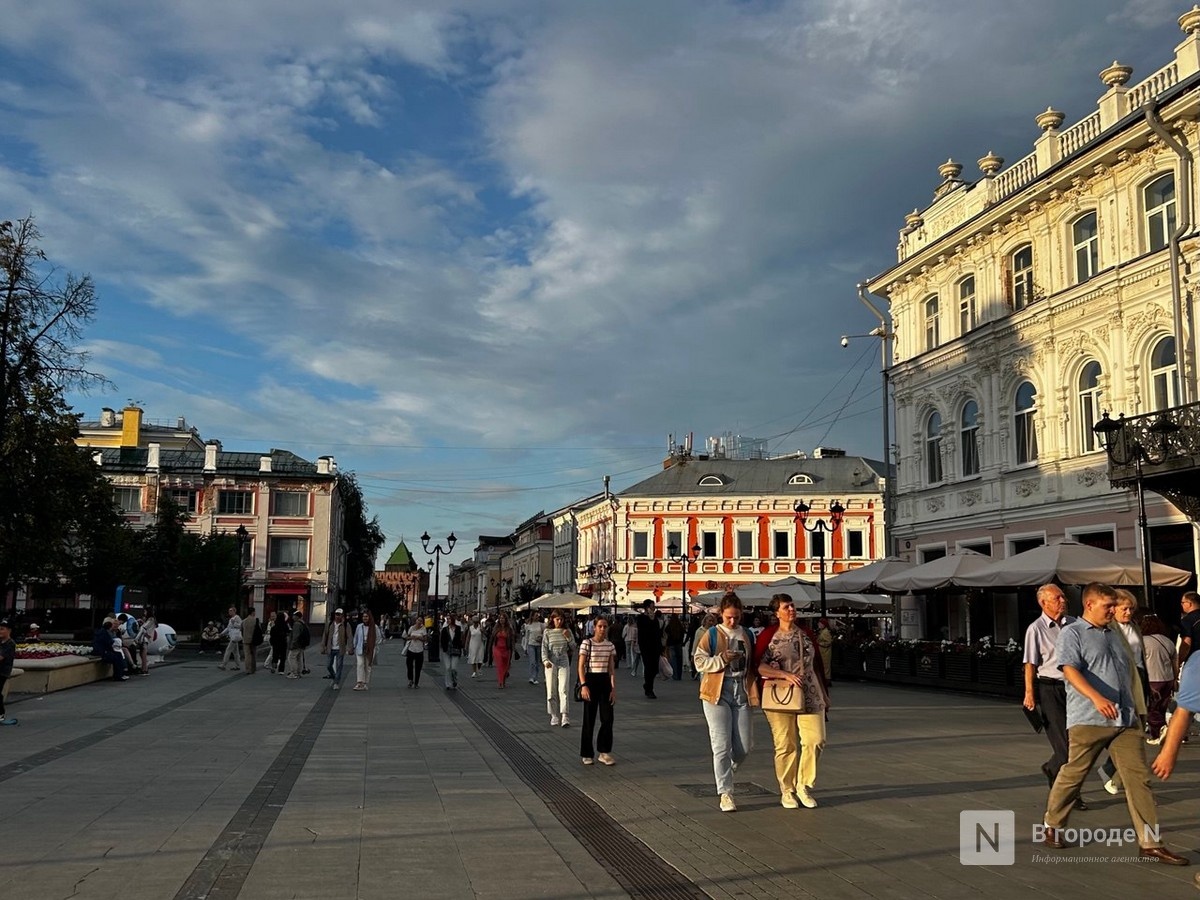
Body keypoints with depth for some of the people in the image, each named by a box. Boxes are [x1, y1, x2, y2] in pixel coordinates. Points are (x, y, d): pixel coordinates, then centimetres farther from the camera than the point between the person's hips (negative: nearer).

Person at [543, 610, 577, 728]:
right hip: (551, 663, 0)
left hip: (564, 662, 0)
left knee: (564, 690, -11)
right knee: (551, 691, 3)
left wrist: (568, 638, -7)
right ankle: (555, 717, 13)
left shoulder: (567, 631, 8)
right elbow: (544, 648, -4)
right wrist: (545, 660, -21)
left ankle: (565, 717, -16)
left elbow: (573, 648, 10)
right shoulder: (547, 632, 4)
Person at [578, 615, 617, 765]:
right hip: (591, 680, -4)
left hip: (605, 681, 4)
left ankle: (604, 753, 11)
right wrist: (584, 685, -17)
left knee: (607, 719, 0)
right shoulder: (587, 643, -7)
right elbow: (581, 666, -8)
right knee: (589, 719, 3)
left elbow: (612, 669, 8)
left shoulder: (610, 645, 6)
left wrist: (614, 689, 3)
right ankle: (587, 754, 14)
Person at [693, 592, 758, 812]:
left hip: (742, 693, 4)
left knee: (744, 745, 3)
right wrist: (722, 659, -19)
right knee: (722, 745, -4)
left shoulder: (747, 635, 11)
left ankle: (725, 771, 32)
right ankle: (725, 793, 4)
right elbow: (699, 661, -6)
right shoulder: (711, 635, -1)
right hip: (718, 693, -4)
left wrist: (754, 686, 10)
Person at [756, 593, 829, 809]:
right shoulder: (768, 635, -1)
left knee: (816, 740, -6)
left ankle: (803, 786, 11)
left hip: (809, 697, 4)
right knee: (785, 745, 0)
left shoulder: (807, 635, 13)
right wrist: (786, 675, -19)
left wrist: (824, 695, 19)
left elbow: (818, 666, 19)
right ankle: (787, 791, 15)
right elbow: (759, 666, -9)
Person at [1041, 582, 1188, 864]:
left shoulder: (1114, 635, 21)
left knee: (1138, 777, 0)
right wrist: (1097, 698, -30)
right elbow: (1070, 669, -17)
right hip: (1088, 721, -6)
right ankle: (1053, 826, 19)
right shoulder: (1072, 633, -2)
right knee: (1073, 775, 1)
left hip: (1125, 721, 6)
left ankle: (1151, 843, 3)